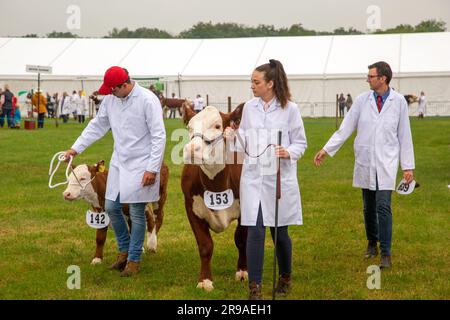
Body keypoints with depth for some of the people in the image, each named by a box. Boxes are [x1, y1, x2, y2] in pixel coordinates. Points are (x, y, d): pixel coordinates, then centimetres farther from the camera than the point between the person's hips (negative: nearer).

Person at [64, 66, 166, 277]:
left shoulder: (147, 100, -16)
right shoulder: (110, 99, 2)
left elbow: (159, 136, -15)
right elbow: (97, 125, 14)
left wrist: (152, 168, -17)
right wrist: (76, 148, 8)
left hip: (141, 164, -6)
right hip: (119, 162, 6)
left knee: (137, 212, 0)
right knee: (111, 207, 8)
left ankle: (134, 260, 13)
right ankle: (124, 250, 28)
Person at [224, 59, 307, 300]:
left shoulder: (290, 109, -5)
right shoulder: (249, 107, 5)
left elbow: (300, 143, 0)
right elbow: (245, 144, 11)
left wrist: (289, 153, -19)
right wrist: (233, 138, -10)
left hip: (280, 178, -2)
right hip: (253, 177, 2)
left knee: (279, 232, 10)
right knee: (255, 232, -6)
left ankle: (285, 277, 34)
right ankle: (254, 286, 2)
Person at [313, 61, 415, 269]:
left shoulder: (399, 101, -2)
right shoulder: (362, 100, 2)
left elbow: (404, 135, 1)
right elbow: (345, 128, 4)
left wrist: (408, 166, 1)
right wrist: (326, 149, -1)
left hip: (386, 164, -2)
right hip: (365, 163, 3)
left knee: (383, 207, -11)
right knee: (369, 208, 10)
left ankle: (385, 254, -5)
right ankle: (372, 244, 29)